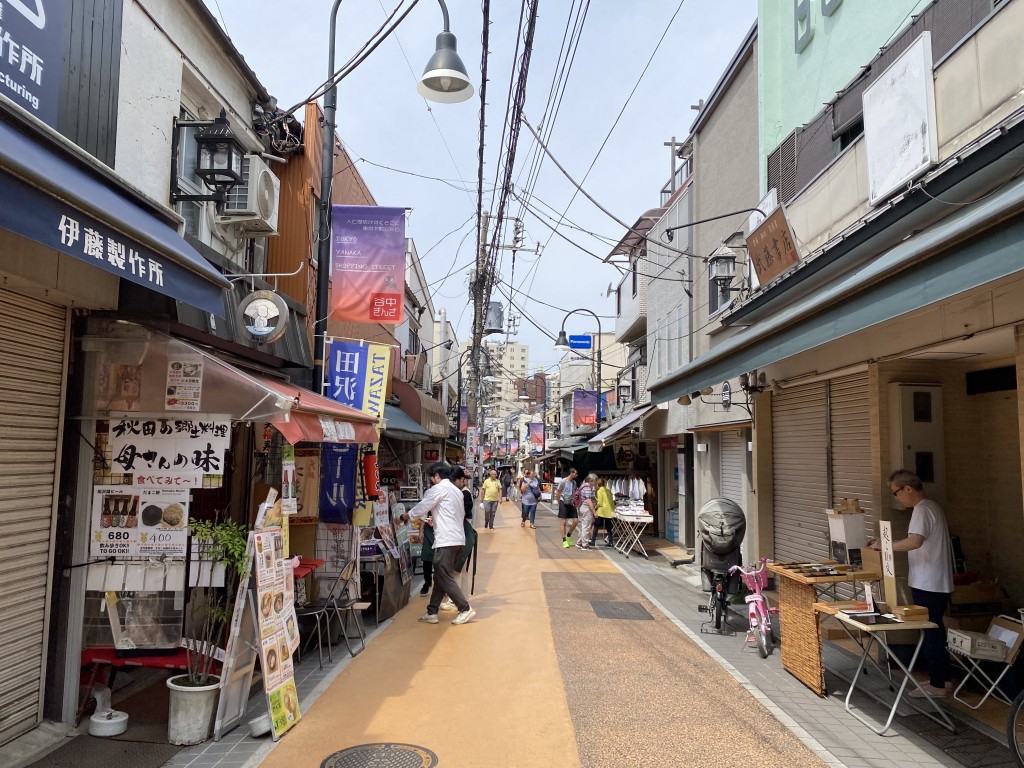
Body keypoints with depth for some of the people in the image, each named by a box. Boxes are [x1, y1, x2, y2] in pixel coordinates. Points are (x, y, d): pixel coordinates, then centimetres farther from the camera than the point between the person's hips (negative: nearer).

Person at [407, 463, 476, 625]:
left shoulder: (438, 488, -7)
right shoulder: (456, 490, 20)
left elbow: (423, 506, -4)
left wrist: (406, 516, 14)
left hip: (446, 540, -9)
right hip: (457, 538, 9)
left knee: (444, 577, -4)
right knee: (441, 576, 12)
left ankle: (465, 609, -5)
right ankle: (432, 612, 15)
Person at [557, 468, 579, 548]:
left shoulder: (574, 482, 6)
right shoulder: (563, 481, -10)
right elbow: (558, 493, -4)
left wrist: (573, 500, 7)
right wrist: (559, 503, -2)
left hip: (571, 503, 5)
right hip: (563, 503, -5)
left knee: (575, 521, 0)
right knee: (564, 522, -4)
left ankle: (568, 536, 21)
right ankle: (564, 541, 1)